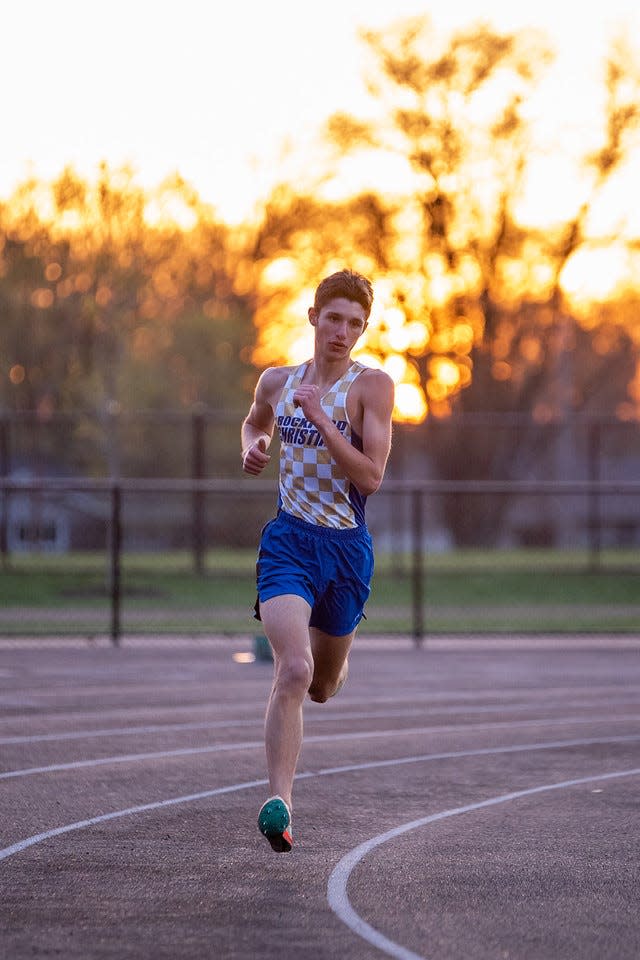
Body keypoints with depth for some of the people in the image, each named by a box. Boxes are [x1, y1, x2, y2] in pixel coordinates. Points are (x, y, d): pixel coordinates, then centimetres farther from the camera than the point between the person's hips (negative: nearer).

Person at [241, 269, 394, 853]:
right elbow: (254, 423, 29)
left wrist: (321, 422, -22)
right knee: (293, 672, -23)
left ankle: (333, 657, 57)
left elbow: (371, 477, -15)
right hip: (288, 542, 0)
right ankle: (279, 803, -23)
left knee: (323, 687, 18)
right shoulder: (277, 382, 5)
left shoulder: (372, 386, -6)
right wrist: (253, 448, 6)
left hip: (347, 548, 0)